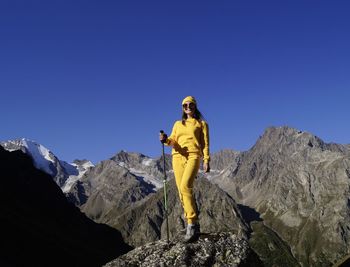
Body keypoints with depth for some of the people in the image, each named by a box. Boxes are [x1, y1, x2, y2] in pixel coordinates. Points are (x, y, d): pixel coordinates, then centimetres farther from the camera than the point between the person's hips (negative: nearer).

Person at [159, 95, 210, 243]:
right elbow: (173, 141, 12)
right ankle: (193, 224, 7)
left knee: (185, 186, -25)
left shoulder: (202, 124, 14)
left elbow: (205, 143, 7)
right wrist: (166, 140, -11)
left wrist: (206, 160, -6)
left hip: (193, 156, -4)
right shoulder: (177, 124, 23)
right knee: (182, 191, -2)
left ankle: (192, 224, -23)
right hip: (178, 156, 4)